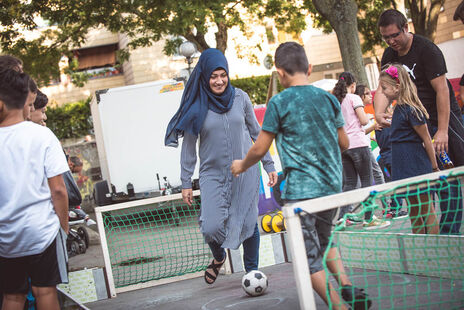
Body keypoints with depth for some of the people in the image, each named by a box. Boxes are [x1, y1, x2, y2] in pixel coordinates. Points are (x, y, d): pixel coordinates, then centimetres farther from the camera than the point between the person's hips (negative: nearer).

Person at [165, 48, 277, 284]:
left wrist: (269, 165, 10)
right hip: (213, 174, -1)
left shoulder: (240, 97, 2)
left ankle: (252, 271, 21)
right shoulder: (196, 106, -3)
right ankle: (218, 257, 23)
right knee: (211, 227, -11)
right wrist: (186, 182, 0)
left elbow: (256, 132, 11)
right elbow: (188, 146, 2)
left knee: (249, 223, 2)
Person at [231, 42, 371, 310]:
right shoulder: (328, 98, 6)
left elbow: (260, 149, -5)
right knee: (325, 242, 26)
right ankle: (348, 288, 10)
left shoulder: (279, 103, -8)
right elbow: (344, 143, 13)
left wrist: (241, 166, 14)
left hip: (301, 190, -6)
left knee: (310, 259, 1)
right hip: (332, 186, 6)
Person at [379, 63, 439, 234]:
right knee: (414, 209, 15)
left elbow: (427, 139, -14)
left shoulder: (410, 110, -17)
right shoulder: (399, 108, 10)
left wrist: (434, 167, -11)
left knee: (426, 210, -1)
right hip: (407, 168, 9)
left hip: (417, 167, -9)